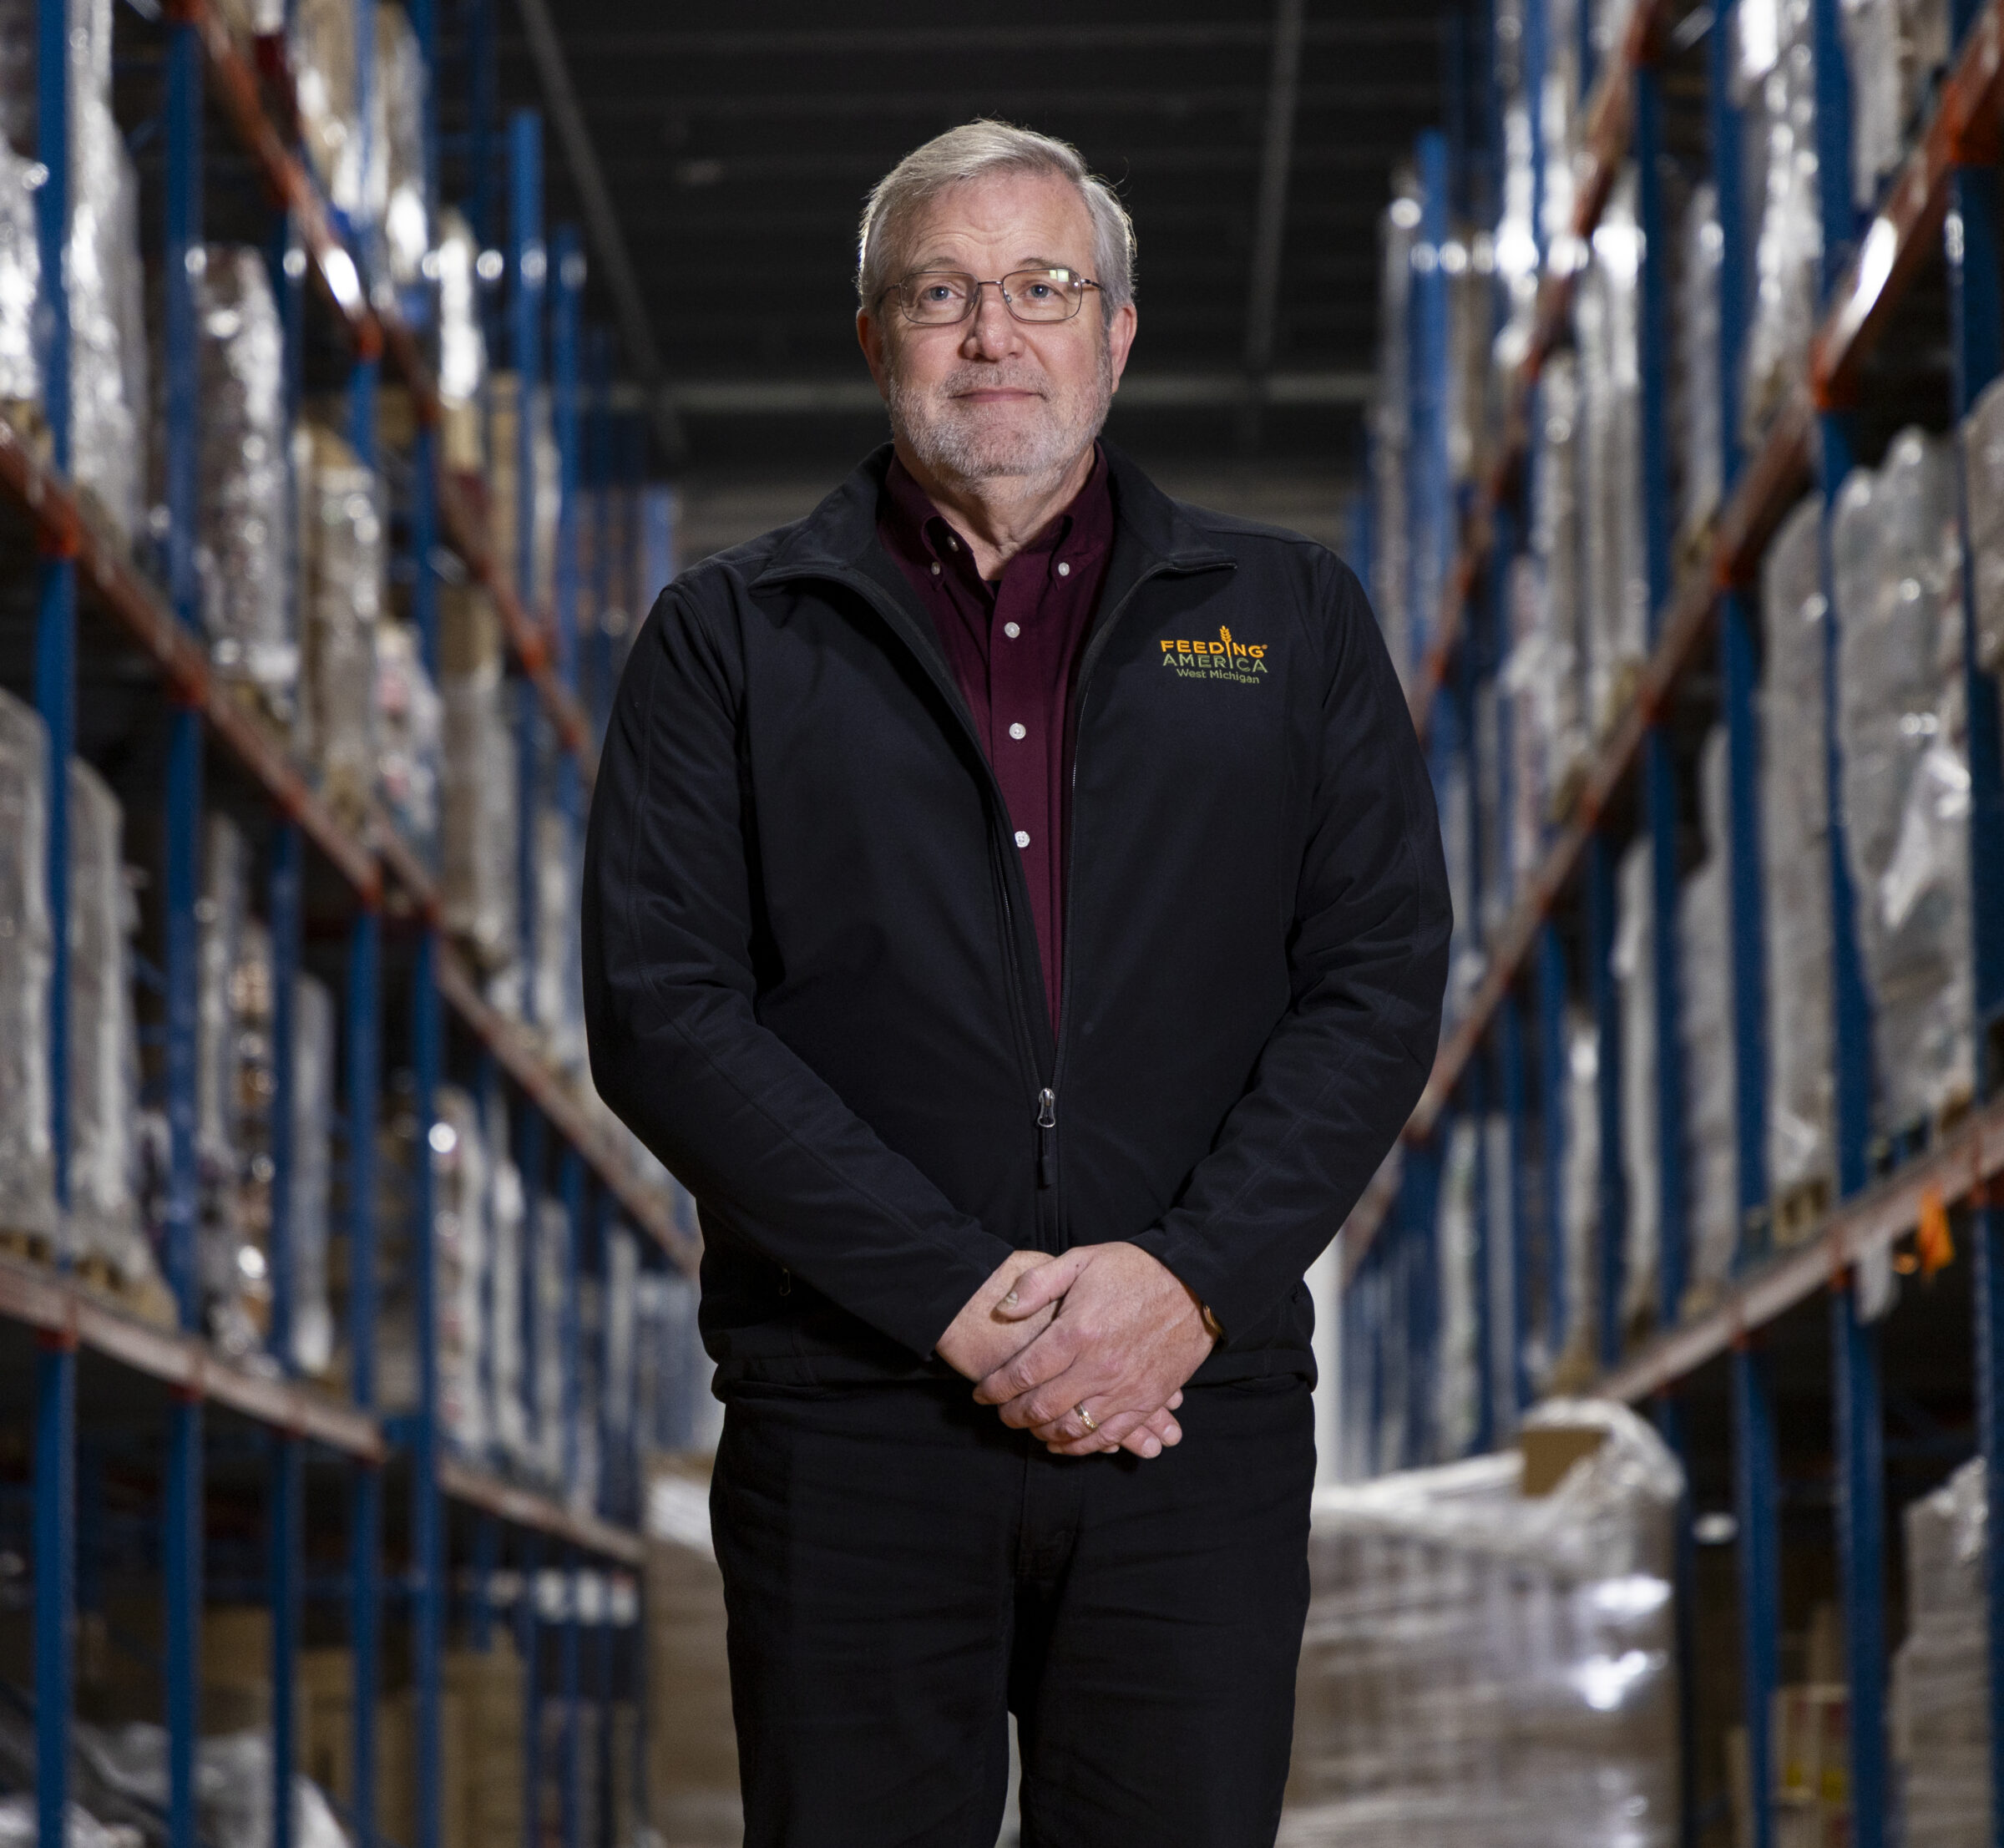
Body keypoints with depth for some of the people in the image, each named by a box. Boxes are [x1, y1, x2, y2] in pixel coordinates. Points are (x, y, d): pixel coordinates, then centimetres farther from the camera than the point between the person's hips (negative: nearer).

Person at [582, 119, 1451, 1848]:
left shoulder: (1290, 620, 12)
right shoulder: (732, 640, 7)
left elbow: (1381, 981, 4)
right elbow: (664, 1012, -4)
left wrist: (1190, 1279, -10)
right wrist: (957, 1299, -13)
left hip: (1202, 1406, 1)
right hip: (850, 1424, -1)